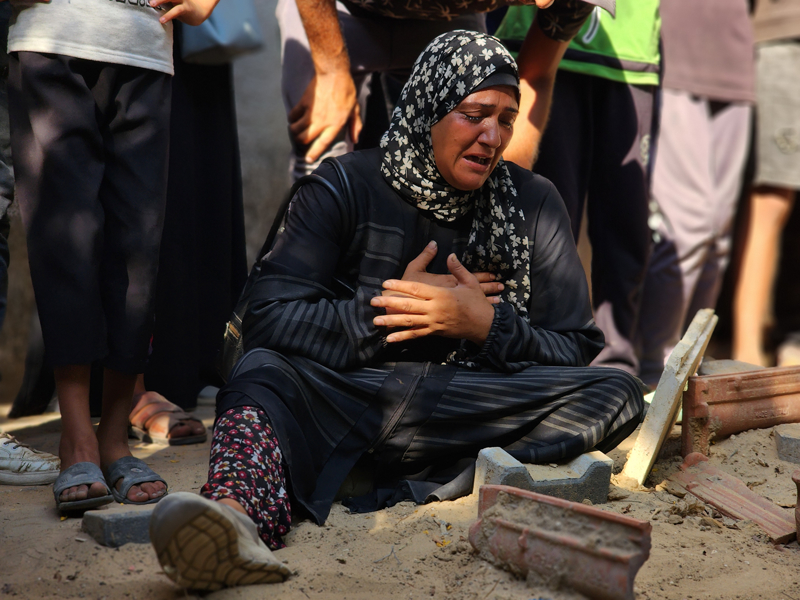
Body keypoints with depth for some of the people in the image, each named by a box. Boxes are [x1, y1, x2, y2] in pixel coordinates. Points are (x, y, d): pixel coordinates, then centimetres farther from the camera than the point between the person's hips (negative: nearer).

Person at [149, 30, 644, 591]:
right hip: (344, 397, -1)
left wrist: (488, 325, -13)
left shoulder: (534, 203, 7)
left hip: (469, 413, 2)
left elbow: (576, 351, 4)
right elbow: (268, 320, -7)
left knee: (617, 394, -22)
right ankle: (238, 518, -65)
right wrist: (391, 308, -12)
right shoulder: (349, 185, 2)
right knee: (261, 372, -32)